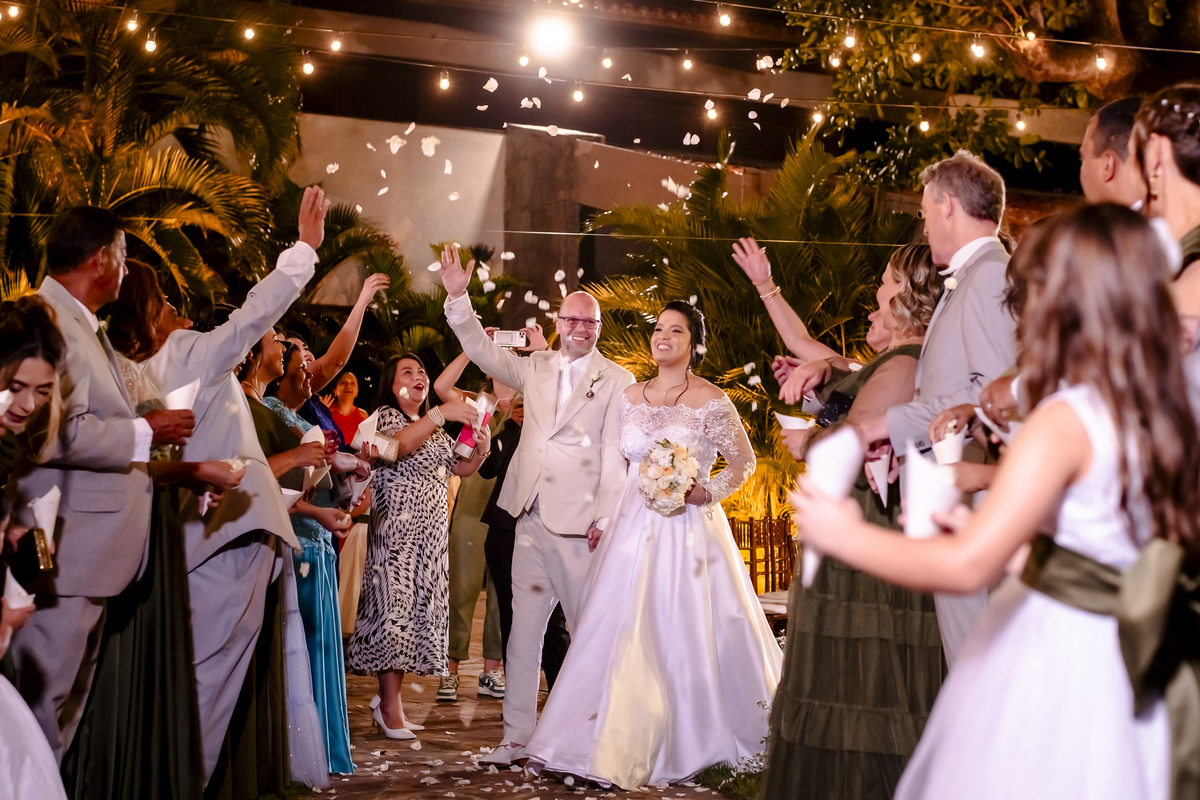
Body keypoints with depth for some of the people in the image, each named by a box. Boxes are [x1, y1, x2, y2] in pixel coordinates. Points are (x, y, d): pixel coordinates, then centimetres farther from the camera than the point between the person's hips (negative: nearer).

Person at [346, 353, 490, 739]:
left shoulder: (436, 428, 23)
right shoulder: (386, 415, -2)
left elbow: (460, 467, 20)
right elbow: (397, 446, -24)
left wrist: (480, 450, -2)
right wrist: (440, 414, -33)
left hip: (432, 530, 8)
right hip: (396, 528, -8)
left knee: (421, 605, 4)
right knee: (397, 604, -12)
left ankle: (389, 699, 10)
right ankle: (391, 705, -8)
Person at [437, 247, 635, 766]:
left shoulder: (617, 382, 0)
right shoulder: (536, 369, 15)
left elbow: (615, 454, -5)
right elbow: (484, 352, 17)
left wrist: (606, 517, -12)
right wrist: (458, 298, 6)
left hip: (579, 525, -5)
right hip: (531, 520, 5)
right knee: (523, 630, 6)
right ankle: (517, 737, 12)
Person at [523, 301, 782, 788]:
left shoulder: (711, 400, -4)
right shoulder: (631, 397, 10)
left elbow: (744, 462, 2)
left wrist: (706, 493, -13)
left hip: (689, 529, -4)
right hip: (634, 527, 4)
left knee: (689, 633, -1)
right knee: (623, 633, 2)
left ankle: (698, 744, 16)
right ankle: (617, 747, 11)